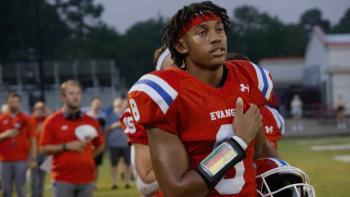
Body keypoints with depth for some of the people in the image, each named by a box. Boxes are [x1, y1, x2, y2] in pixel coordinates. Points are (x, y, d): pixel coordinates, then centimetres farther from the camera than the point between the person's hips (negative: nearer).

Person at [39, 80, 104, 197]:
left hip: (87, 179, 3)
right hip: (63, 180, -3)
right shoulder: (53, 121, -1)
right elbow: (43, 148, -4)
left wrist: (87, 157, 4)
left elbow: (100, 146, 19)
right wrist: (66, 146, -13)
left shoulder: (91, 122, 8)